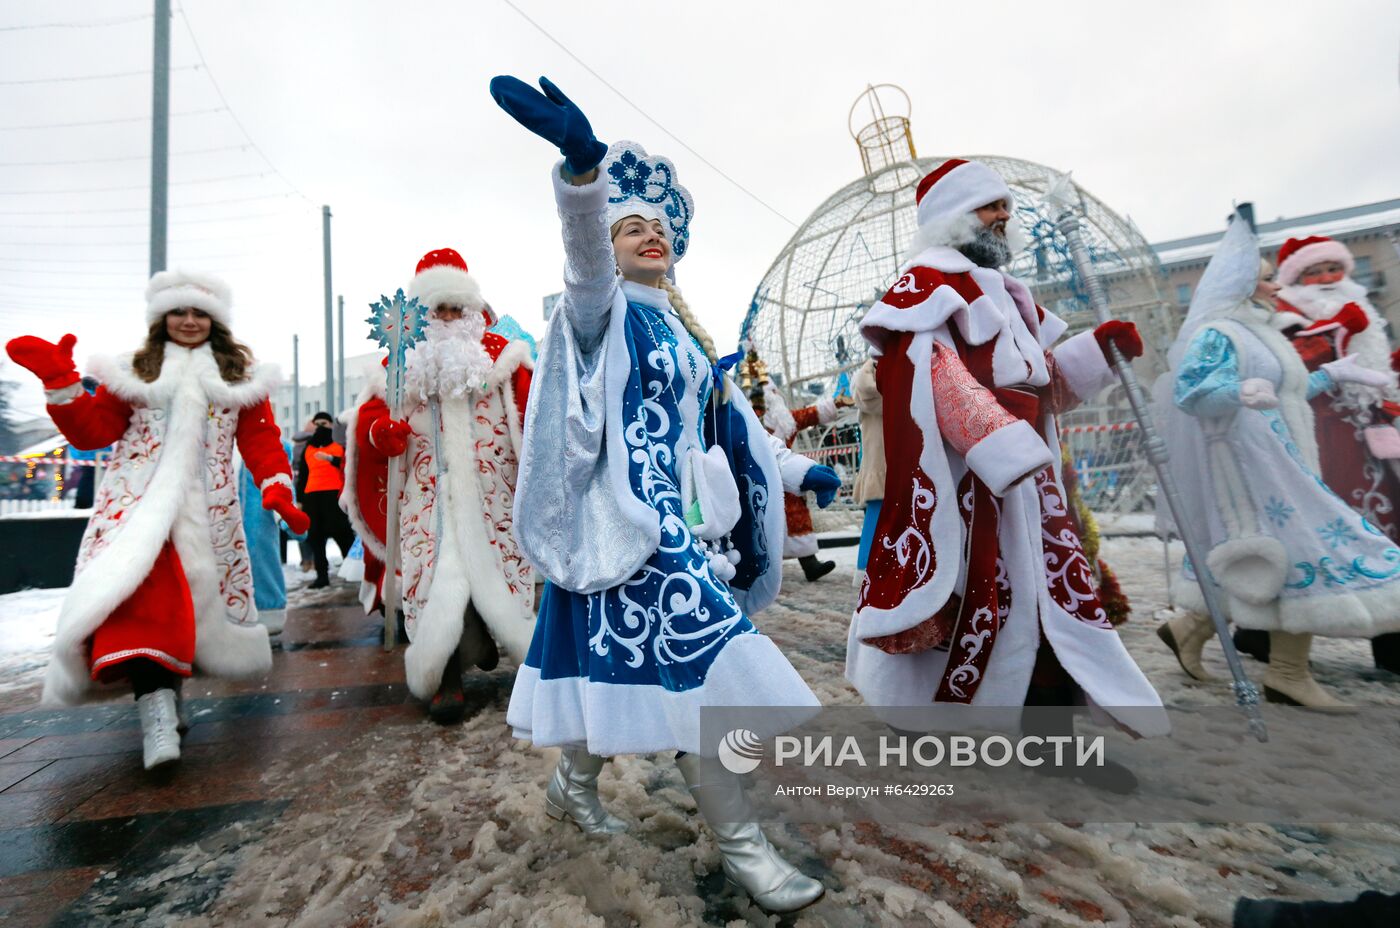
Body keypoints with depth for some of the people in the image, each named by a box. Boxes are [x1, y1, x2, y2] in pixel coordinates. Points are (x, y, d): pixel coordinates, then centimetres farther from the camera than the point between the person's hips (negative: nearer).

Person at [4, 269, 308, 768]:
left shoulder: (242, 374, 12)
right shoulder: (134, 371, 15)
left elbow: (260, 438, 3)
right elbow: (92, 432, 8)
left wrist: (276, 486, -12)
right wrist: (59, 381, -5)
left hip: (206, 505, 1)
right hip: (140, 499, -1)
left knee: (199, 588, 1)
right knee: (137, 577, -25)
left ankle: (161, 681, 21)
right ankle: (154, 697, -32)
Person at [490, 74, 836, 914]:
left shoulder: (685, 333, 18)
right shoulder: (607, 313, -3)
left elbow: (729, 422, 23)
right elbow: (586, 263, -27)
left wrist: (795, 471, 26)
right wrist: (581, 162, -45)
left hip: (687, 526, 8)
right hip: (636, 526, -8)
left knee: (628, 671, 16)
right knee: (702, 668, -9)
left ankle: (575, 784, 39)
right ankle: (743, 847, 8)